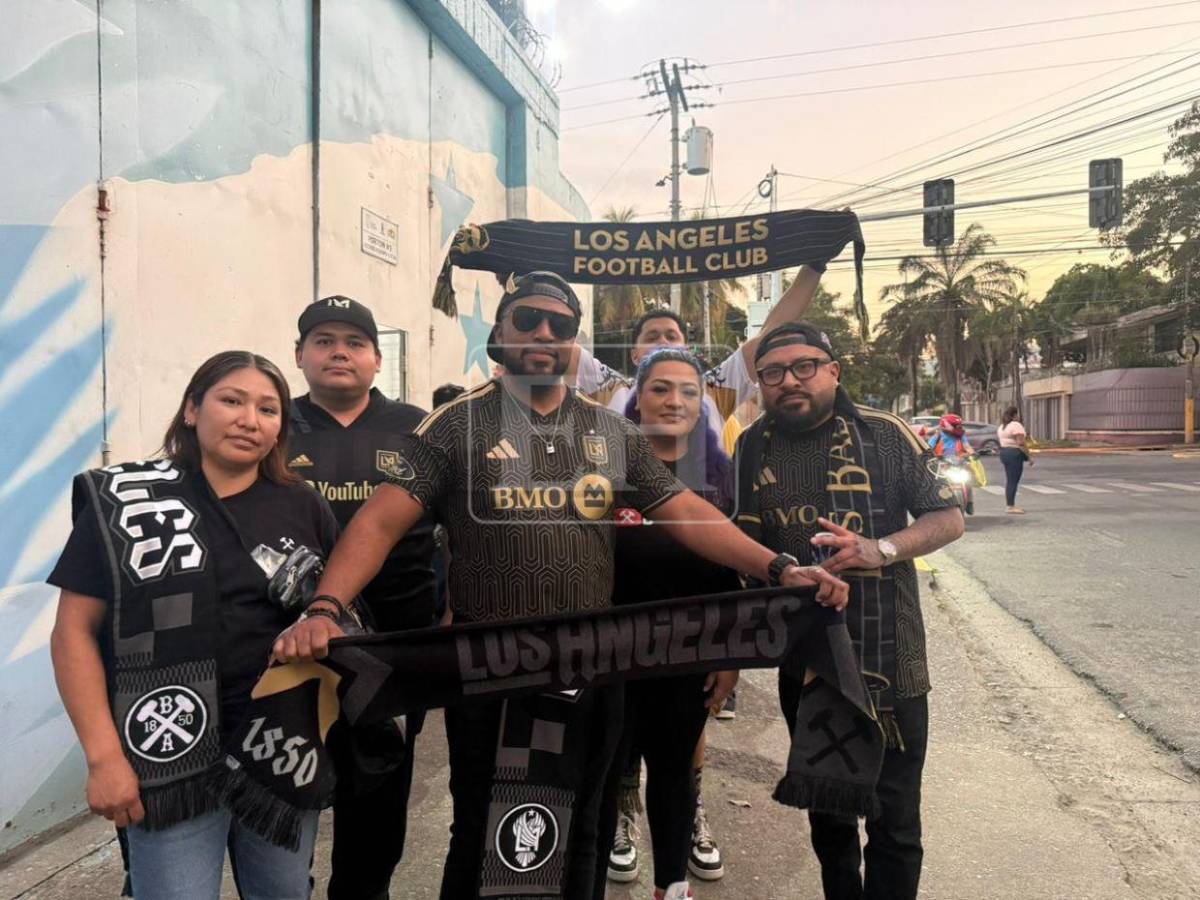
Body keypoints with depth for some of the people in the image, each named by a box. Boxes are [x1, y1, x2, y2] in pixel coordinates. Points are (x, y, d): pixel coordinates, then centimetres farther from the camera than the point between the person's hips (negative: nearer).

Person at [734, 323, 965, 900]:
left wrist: (878, 550, -20)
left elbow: (949, 519, -2)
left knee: (895, 820, 8)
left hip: (888, 661, -2)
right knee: (826, 814, 20)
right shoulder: (751, 449, 2)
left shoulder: (884, 434, -5)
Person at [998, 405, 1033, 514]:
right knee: (1013, 481, -7)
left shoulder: (1002, 426, 15)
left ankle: (1010, 504, 16)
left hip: (1003, 452, 9)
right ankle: (1011, 507, -6)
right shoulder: (1016, 425, -13)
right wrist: (1029, 456, -16)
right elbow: (1021, 443, -20)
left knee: (1009, 480, 13)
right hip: (1015, 454, -9)